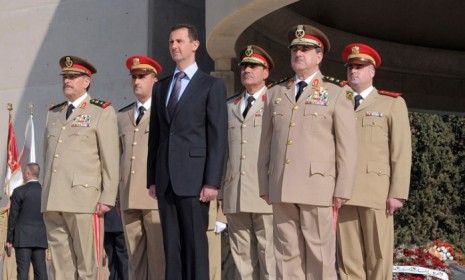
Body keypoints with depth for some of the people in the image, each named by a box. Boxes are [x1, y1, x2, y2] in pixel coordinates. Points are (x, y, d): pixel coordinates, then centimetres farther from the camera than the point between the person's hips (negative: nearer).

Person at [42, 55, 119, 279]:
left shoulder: (102, 112, 5)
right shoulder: (54, 114, 21)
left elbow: (111, 160, -1)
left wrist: (107, 198, -8)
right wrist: (46, 196, 15)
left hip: (84, 200, -5)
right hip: (52, 203, 5)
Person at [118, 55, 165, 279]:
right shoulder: (122, 116, 21)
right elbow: (119, 156, 19)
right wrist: (115, 192, 11)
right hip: (128, 197, 5)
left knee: (159, 259, -8)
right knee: (136, 259, 4)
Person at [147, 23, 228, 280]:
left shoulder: (212, 86, 2)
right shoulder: (161, 87, 18)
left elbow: (218, 137, -5)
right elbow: (155, 135, 18)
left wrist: (212, 182, -12)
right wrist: (152, 179, 11)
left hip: (193, 179, -5)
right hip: (165, 181, 5)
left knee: (195, 245, -5)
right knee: (172, 246, 5)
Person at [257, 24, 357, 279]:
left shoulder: (336, 94, 6)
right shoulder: (275, 94, 17)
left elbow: (347, 146, 0)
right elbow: (266, 144, 16)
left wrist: (342, 190, -6)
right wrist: (264, 186, 9)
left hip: (318, 187, -3)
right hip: (281, 190, 4)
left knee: (320, 257, -4)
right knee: (287, 255, 3)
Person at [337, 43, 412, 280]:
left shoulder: (392, 103, 9)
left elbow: (402, 152, 1)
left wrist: (397, 194, -8)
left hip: (376, 191, -3)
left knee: (378, 257, -3)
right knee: (348, 259, 0)